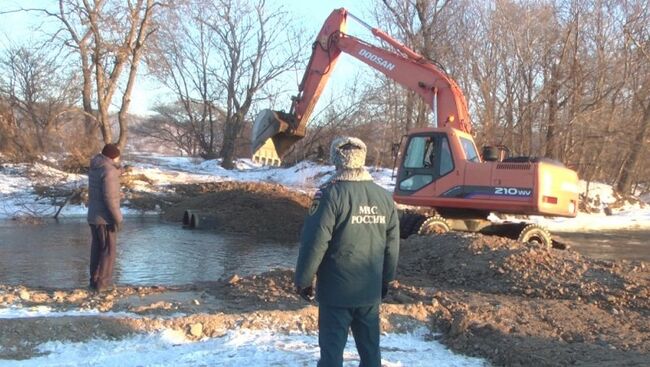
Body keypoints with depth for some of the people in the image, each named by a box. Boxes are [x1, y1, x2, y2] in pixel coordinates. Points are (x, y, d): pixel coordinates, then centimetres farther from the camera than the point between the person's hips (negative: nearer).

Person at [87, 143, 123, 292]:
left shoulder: (94, 168, 9)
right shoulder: (108, 170, -18)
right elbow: (109, 197, -23)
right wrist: (117, 218, -18)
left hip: (93, 216, 8)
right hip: (105, 218, -8)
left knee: (97, 249, 16)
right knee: (108, 250, 2)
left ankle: (94, 280, 21)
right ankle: (102, 282, 4)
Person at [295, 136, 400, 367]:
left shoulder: (331, 194, -14)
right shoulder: (384, 197, 4)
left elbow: (315, 242, -16)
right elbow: (392, 245, 10)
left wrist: (303, 279, -4)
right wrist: (385, 280, 21)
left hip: (337, 289, -5)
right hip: (371, 289, 5)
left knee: (332, 348, 3)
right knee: (370, 346, 16)